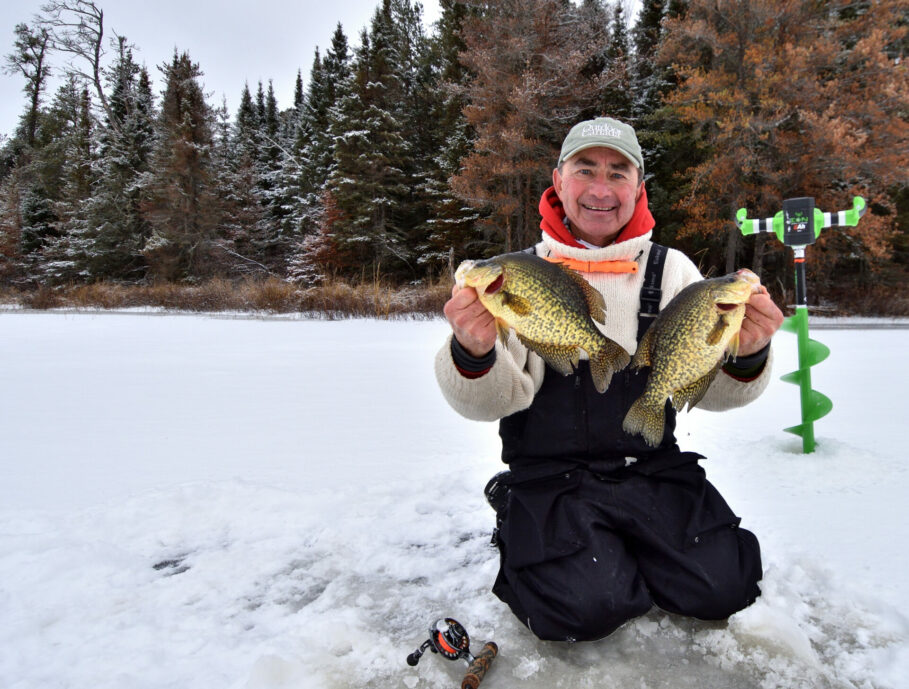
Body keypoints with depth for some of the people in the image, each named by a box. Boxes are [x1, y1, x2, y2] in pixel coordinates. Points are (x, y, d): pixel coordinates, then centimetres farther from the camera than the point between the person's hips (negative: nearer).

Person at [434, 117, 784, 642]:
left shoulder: (672, 269, 5)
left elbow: (708, 389, -4)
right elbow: (494, 400, -12)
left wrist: (745, 358, -27)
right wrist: (474, 354, -34)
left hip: (653, 472, 3)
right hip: (551, 475, -2)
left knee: (722, 588, -13)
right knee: (587, 606, -22)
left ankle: (624, 553, 15)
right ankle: (522, 548, 10)